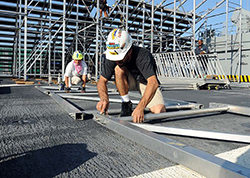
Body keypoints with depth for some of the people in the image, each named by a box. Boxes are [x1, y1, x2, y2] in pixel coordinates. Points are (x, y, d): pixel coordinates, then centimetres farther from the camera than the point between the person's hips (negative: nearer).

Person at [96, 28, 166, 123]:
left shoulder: (143, 56, -34)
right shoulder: (113, 57, -20)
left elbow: (153, 83, -46)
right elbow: (102, 81, -19)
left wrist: (140, 107, -59)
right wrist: (104, 98, -41)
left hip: (146, 83, -4)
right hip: (131, 81, 4)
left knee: (159, 111, -27)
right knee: (118, 69, -28)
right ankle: (126, 105, -14)